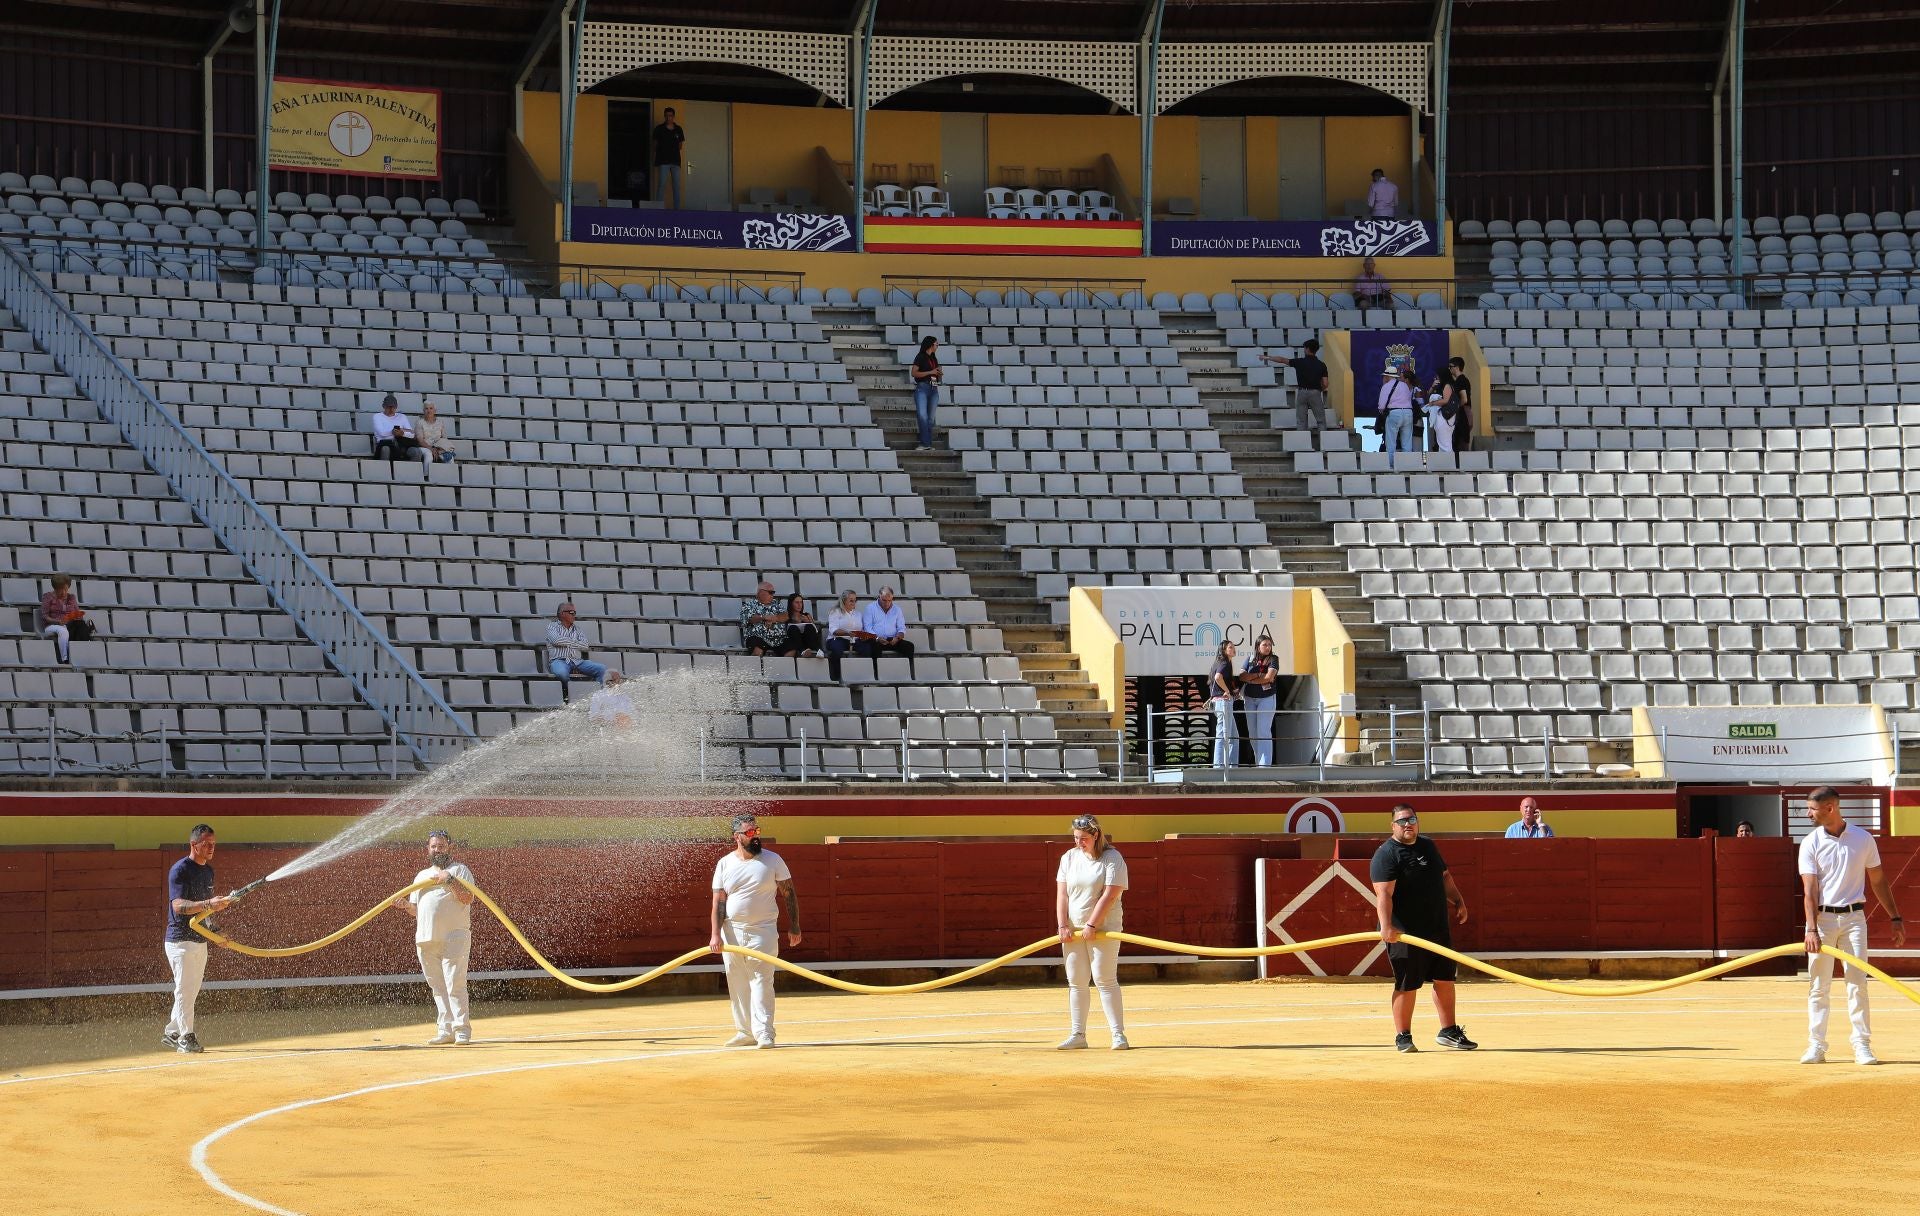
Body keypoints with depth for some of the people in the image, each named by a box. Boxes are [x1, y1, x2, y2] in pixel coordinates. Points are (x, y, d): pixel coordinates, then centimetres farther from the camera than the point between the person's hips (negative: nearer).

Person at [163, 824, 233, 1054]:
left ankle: (171, 1032, 24)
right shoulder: (180, 870, -14)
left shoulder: (208, 870, 13)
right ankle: (186, 1038, -6)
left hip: (201, 940, 8)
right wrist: (207, 905, -38)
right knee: (184, 990, -8)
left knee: (192, 992, 13)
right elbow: (178, 905, -26)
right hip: (180, 940, -8)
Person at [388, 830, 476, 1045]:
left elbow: (468, 898, -10)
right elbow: (416, 909, 24)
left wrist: (449, 881, -18)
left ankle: (462, 1030, -12)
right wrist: (405, 905, 3)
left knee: (455, 984, -12)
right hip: (425, 939, 6)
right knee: (438, 987, 5)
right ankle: (445, 1030, 8)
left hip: (454, 937, -6)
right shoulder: (421, 876, 24)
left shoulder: (460, 870, 5)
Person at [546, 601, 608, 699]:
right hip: (559, 661, -4)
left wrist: (567, 643, 1)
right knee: (561, 673, -41)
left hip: (577, 661, 4)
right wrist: (576, 642, 3)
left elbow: (585, 646, 7)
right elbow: (556, 640, -7)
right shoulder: (552, 626, 14)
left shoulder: (578, 629, 23)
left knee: (602, 669, -19)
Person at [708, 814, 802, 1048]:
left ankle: (763, 1032, -10)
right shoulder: (725, 864, 4)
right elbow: (718, 902, 2)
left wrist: (794, 926, -2)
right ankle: (745, 1031, 16)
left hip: (763, 932, -3)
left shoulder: (772, 860, 1)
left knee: (762, 981, -10)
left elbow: (788, 894, 4)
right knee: (737, 984, 7)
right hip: (732, 932, 3)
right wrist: (716, 934, -8)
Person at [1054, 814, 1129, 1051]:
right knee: (1076, 982, 5)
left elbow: (1110, 895, -14)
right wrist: (1063, 926, -5)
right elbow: (1062, 893, 6)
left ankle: (1118, 1033, -9)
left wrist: (1091, 925, -17)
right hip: (1073, 930, 5)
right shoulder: (1069, 858, 10)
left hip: (1103, 928, -5)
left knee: (1104, 979, -11)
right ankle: (1077, 1035, 10)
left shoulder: (1112, 858, -6)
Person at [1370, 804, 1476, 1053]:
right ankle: (1403, 1037, 7)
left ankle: (1448, 1031, 23)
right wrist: (1386, 927, -33)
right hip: (1405, 933, -8)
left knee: (1445, 979, 13)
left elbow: (1444, 877, 27)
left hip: (1438, 928, 8)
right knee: (1407, 984, -3)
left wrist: (1458, 901, 16)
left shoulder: (1428, 846, 14)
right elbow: (1384, 894, -22)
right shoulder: (1386, 854, -12)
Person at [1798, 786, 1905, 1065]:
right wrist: (1812, 930, -19)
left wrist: (1895, 918, 9)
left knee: (1857, 982, -3)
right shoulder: (1810, 843, -2)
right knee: (1819, 984, 1)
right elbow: (1809, 890, -9)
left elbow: (1878, 881, 10)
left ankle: (1862, 1045, 1)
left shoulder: (1863, 839, 1)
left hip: (1853, 917, 0)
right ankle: (1816, 1046, 4)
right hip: (1822, 918, 0)